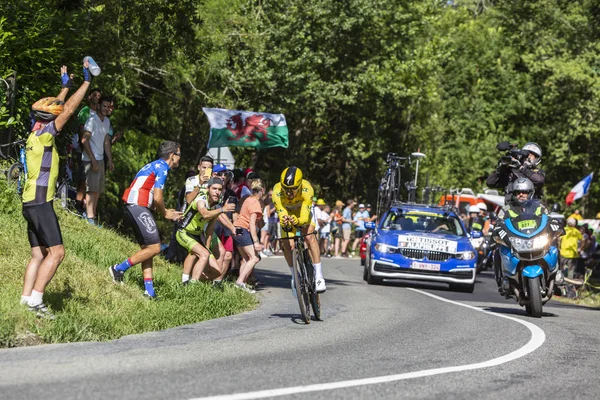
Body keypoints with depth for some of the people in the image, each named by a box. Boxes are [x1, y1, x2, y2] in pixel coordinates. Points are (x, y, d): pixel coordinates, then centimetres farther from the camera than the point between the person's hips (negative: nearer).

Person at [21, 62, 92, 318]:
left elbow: (57, 107, 30)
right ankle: (34, 300, -16)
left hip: (32, 202, 10)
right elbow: (69, 109, -12)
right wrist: (87, 81, -6)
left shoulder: (37, 130, 13)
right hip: (40, 202, -10)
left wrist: (65, 86, 38)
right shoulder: (44, 134, -10)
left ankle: (26, 300, 3)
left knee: (38, 255, 8)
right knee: (56, 252, -11)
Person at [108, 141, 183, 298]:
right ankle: (119, 269, -6)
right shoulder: (162, 167, -7)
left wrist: (165, 211, 13)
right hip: (138, 207, -10)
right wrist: (164, 213, 5)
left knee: (147, 248, 10)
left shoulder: (154, 165, 23)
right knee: (154, 248, -8)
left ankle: (149, 291, 8)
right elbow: (158, 197, -13)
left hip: (133, 207, 10)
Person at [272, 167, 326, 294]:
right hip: (287, 213, 1)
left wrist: (297, 221, -64)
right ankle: (294, 277, 7)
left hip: (303, 213, -1)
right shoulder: (277, 192, -36)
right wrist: (284, 222, -60)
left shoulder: (306, 189, -38)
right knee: (287, 245, -15)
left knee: (309, 237, -25)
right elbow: (281, 214, -38)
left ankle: (319, 277, -24)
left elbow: (305, 216, -42)